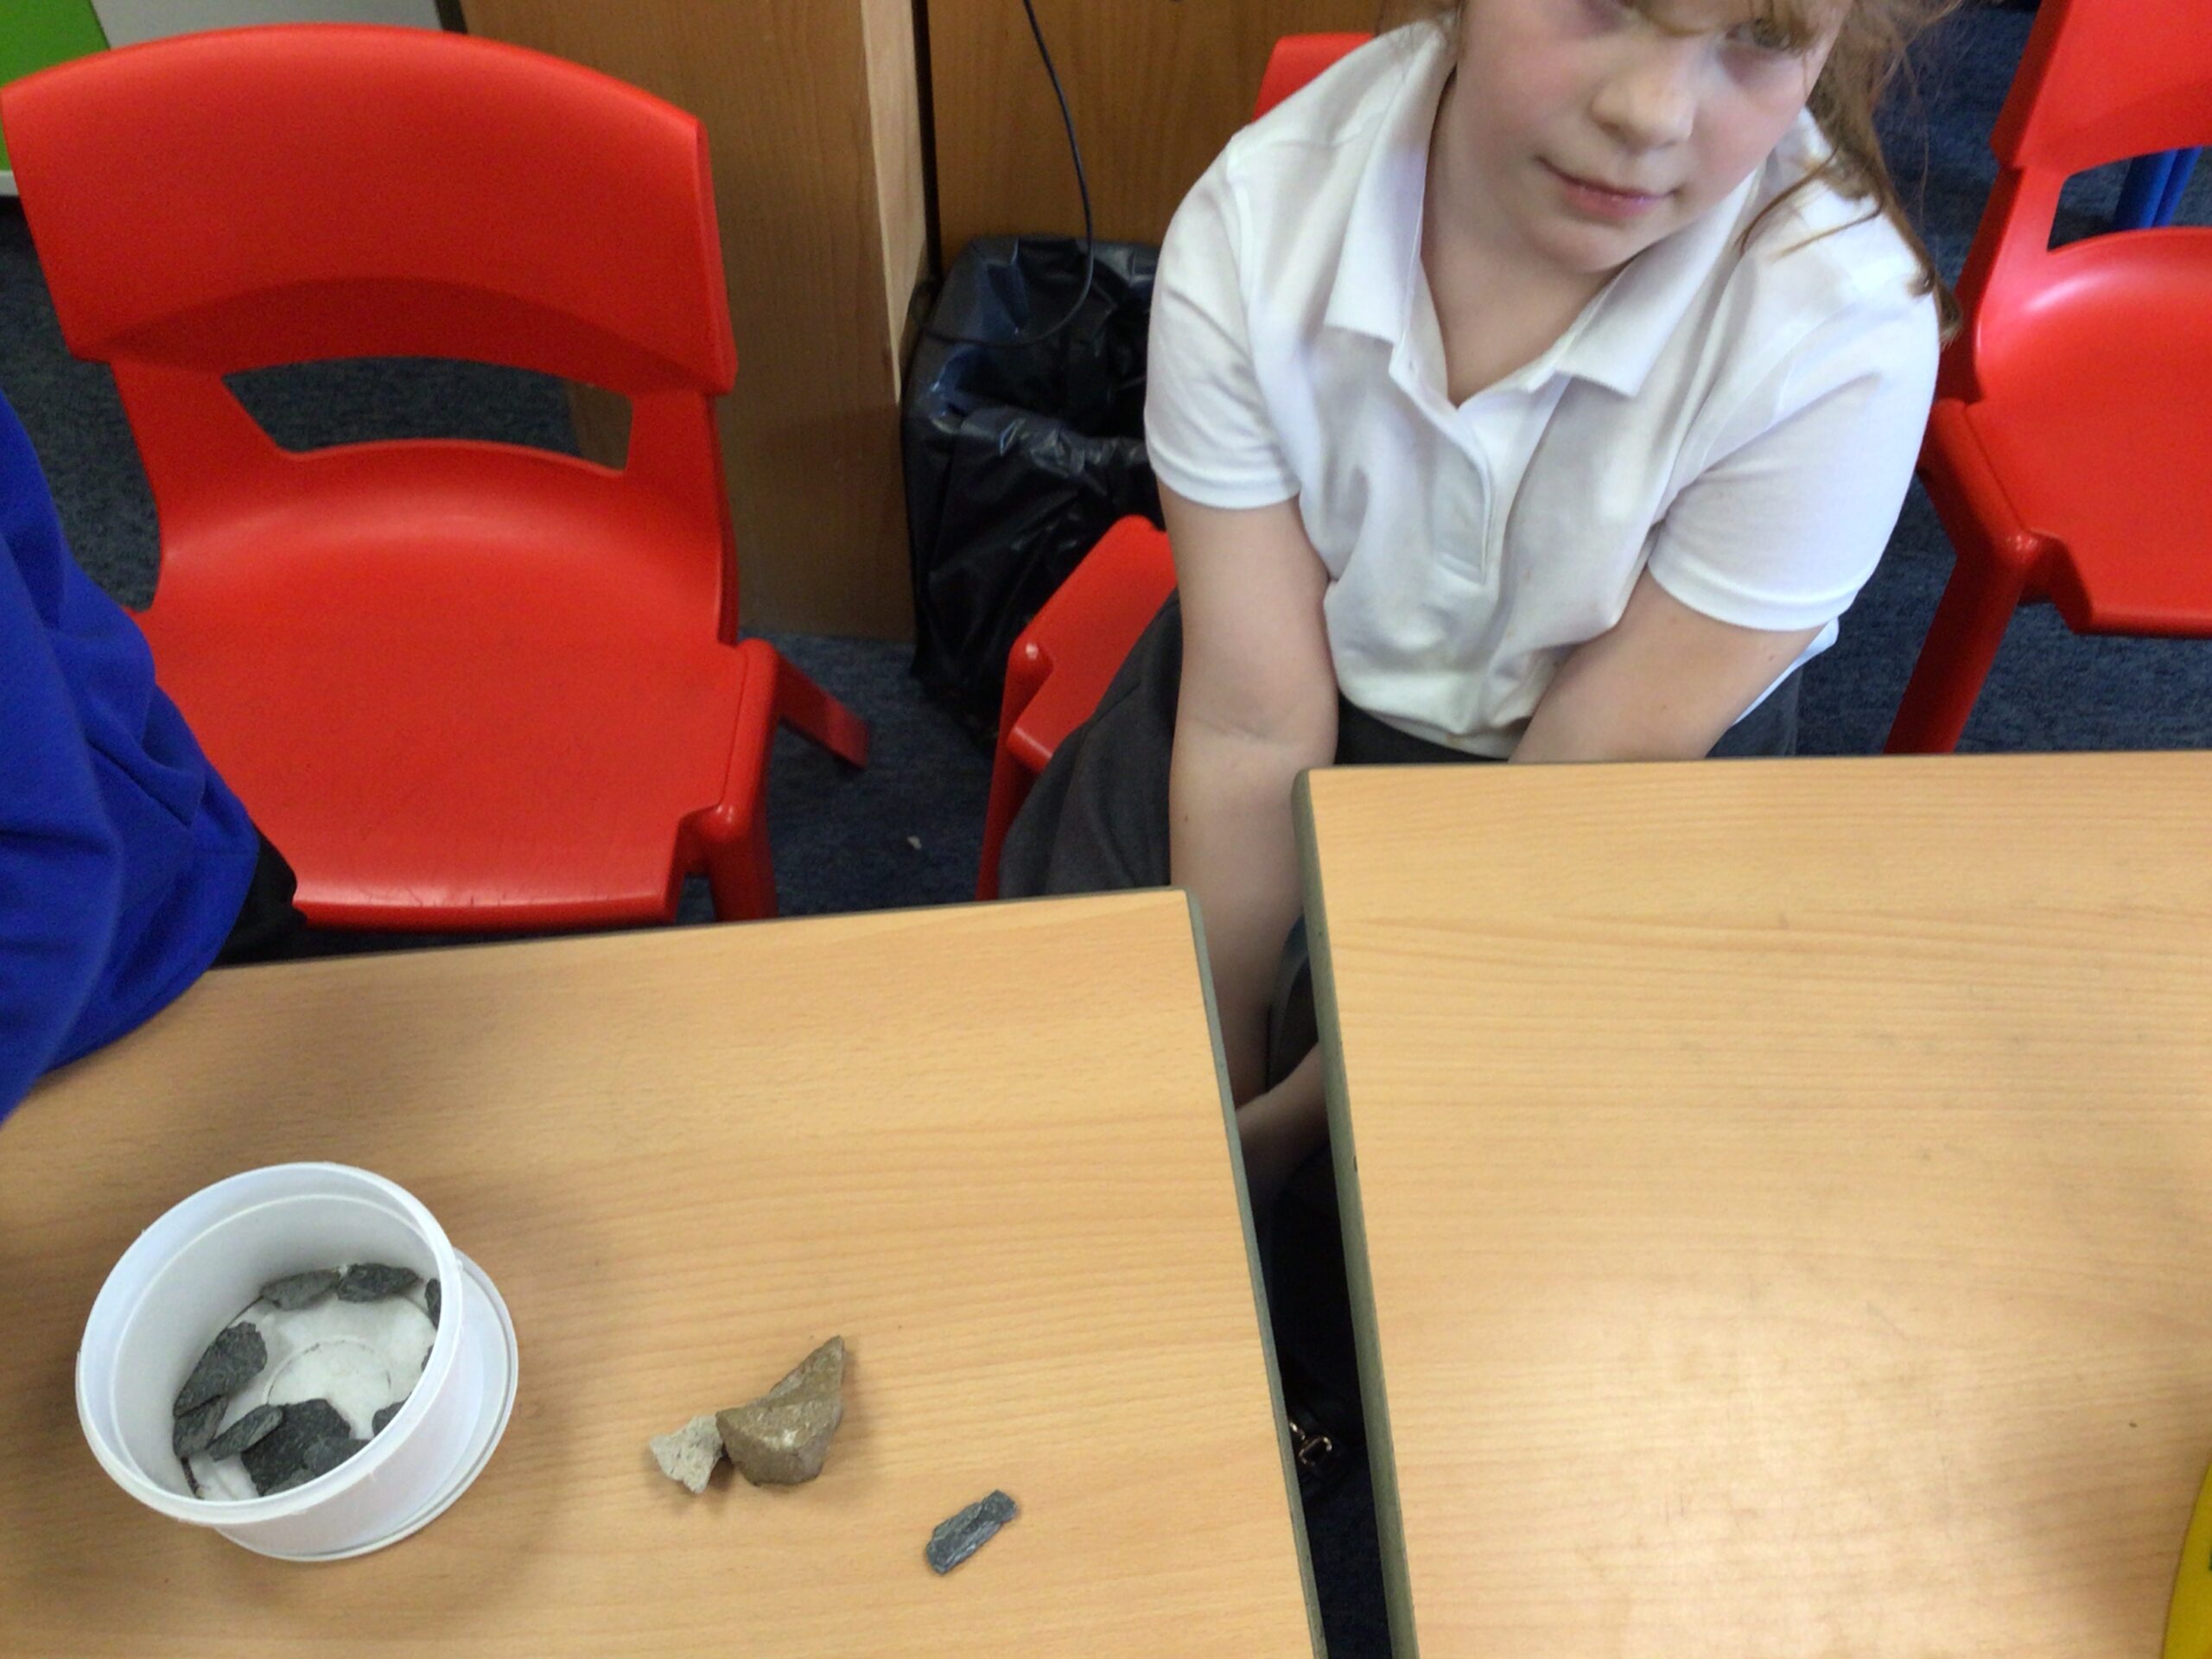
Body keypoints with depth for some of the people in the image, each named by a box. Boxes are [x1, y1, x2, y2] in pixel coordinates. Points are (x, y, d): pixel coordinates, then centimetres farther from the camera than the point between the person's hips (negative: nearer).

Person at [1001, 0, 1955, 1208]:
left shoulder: (1845, 334, -30)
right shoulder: (1250, 225, -24)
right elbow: (1253, 728, -20)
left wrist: (1295, 1120, -19)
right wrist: (1221, 1091, -13)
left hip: (1646, 764, -1)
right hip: (1333, 691, 2)